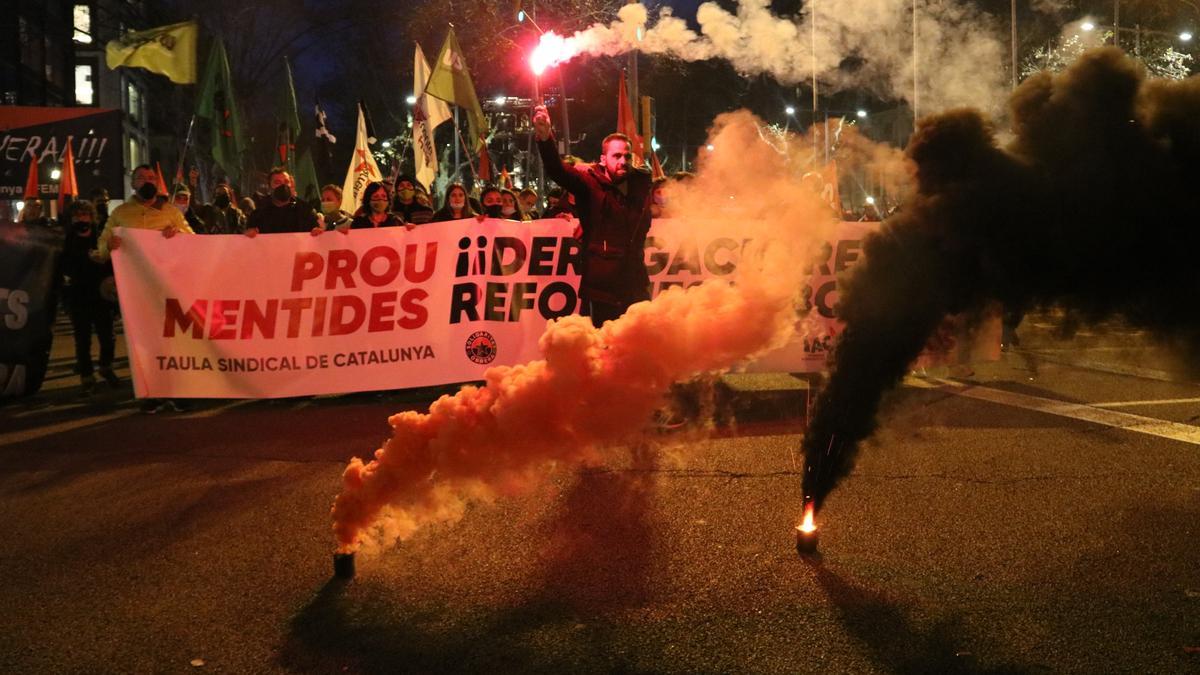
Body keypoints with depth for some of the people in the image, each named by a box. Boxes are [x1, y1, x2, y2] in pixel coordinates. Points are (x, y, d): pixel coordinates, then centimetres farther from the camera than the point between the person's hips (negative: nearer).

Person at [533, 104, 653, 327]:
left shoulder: (641, 183, 8)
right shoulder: (590, 182, -5)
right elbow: (557, 171, -23)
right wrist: (545, 137, -41)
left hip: (636, 288, 5)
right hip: (601, 291, -4)